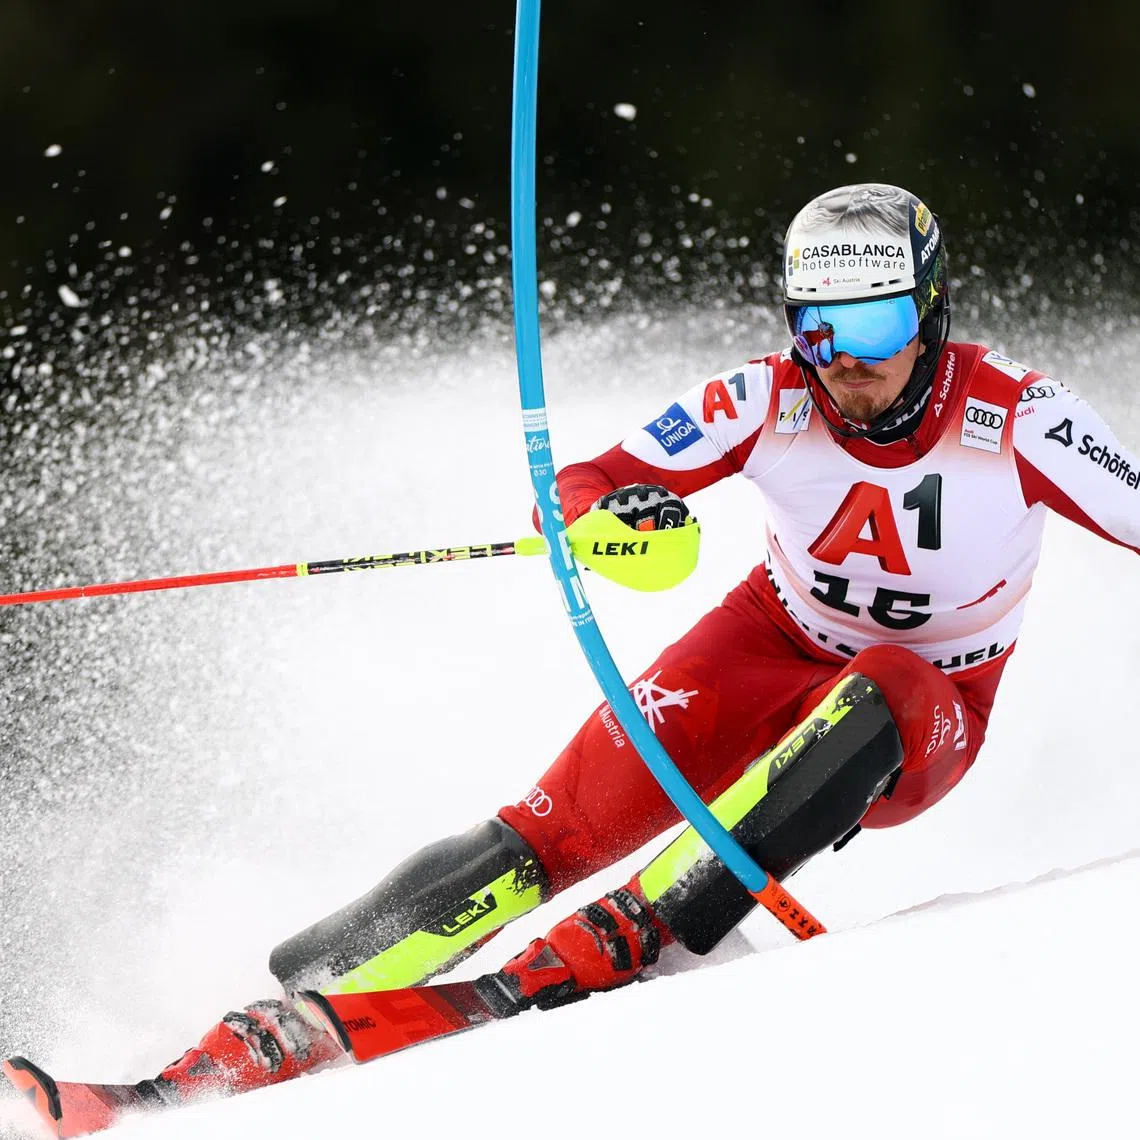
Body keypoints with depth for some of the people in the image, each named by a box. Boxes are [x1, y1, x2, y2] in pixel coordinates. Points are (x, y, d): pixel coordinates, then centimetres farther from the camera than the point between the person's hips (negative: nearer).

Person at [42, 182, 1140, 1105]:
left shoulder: (1013, 416, -20)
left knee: (872, 700, -39)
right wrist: (616, 506, -37)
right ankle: (284, 1026, -24)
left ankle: (621, 937, -40)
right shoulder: (769, 399, -15)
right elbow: (586, 486, -14)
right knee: (571, 817, -21)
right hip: (774, 644, 1)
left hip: (926, 710, -1)